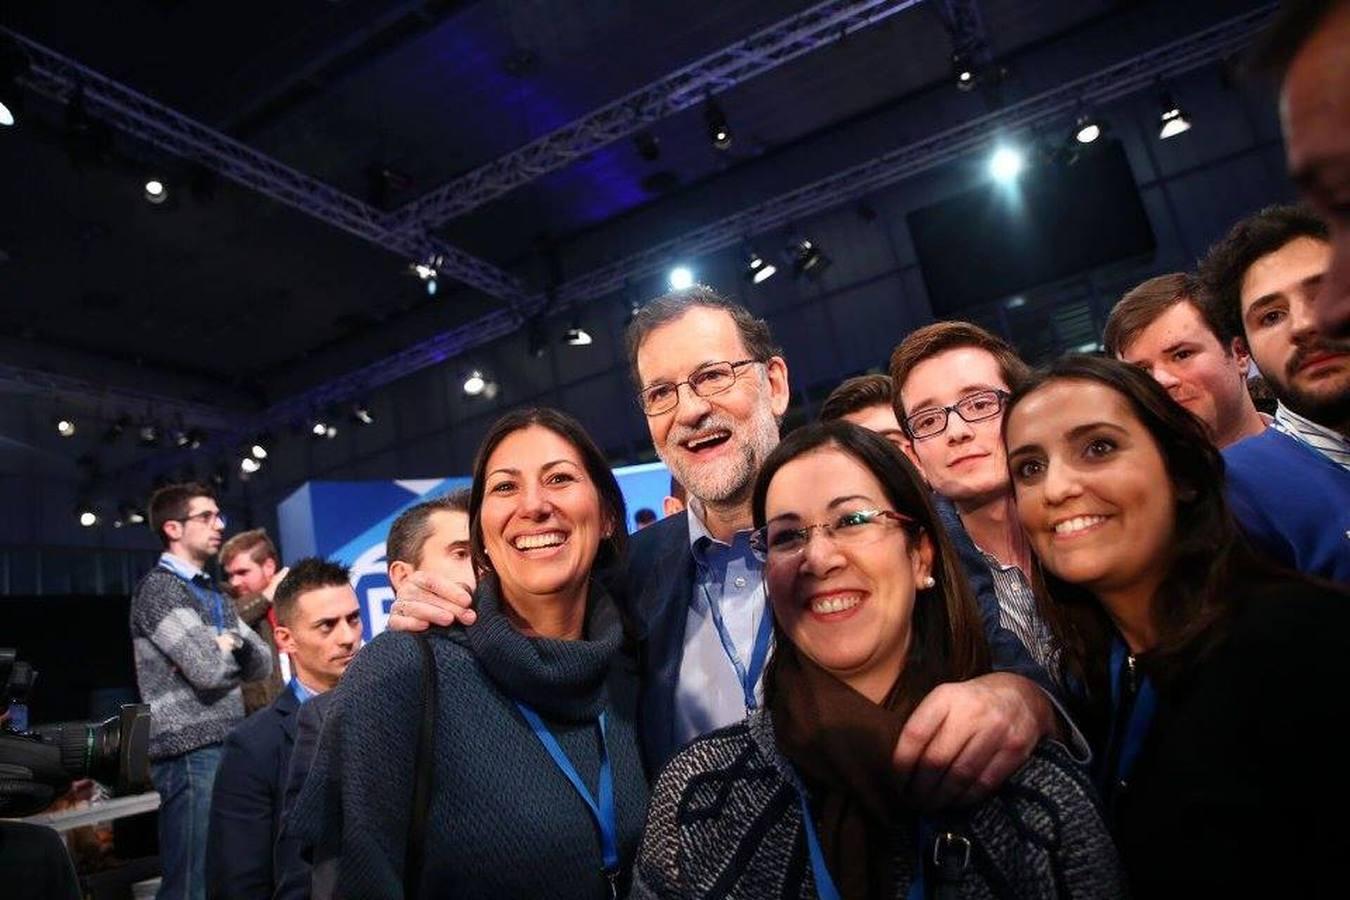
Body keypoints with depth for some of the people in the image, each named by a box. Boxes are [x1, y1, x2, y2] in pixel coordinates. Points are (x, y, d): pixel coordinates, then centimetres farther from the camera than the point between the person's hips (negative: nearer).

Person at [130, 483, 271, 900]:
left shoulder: (214, 595, 17)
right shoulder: (159, 588, -10)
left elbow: (262, 663, 12)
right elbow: (209, 671, -19)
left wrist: (227, 645, -6)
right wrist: (228, 649, 2)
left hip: (231, 747, 8)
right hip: (192, 753, -8)